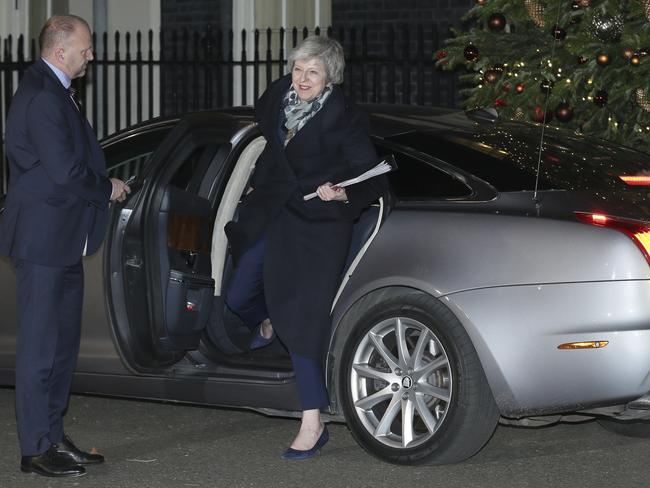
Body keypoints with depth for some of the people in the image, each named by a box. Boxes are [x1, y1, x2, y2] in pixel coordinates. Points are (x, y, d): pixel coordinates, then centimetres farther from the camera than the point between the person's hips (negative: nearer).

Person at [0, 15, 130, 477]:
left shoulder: (54, 92, 14)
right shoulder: (41, 98, -19)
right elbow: (65, 171, -23)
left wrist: (103, 185, 4)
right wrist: (107, 189, -8)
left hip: (63, 239, 11)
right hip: (44, 239, -10)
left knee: (63, 341, 15)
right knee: (41, 344, -4)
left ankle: (54, 436, 23)